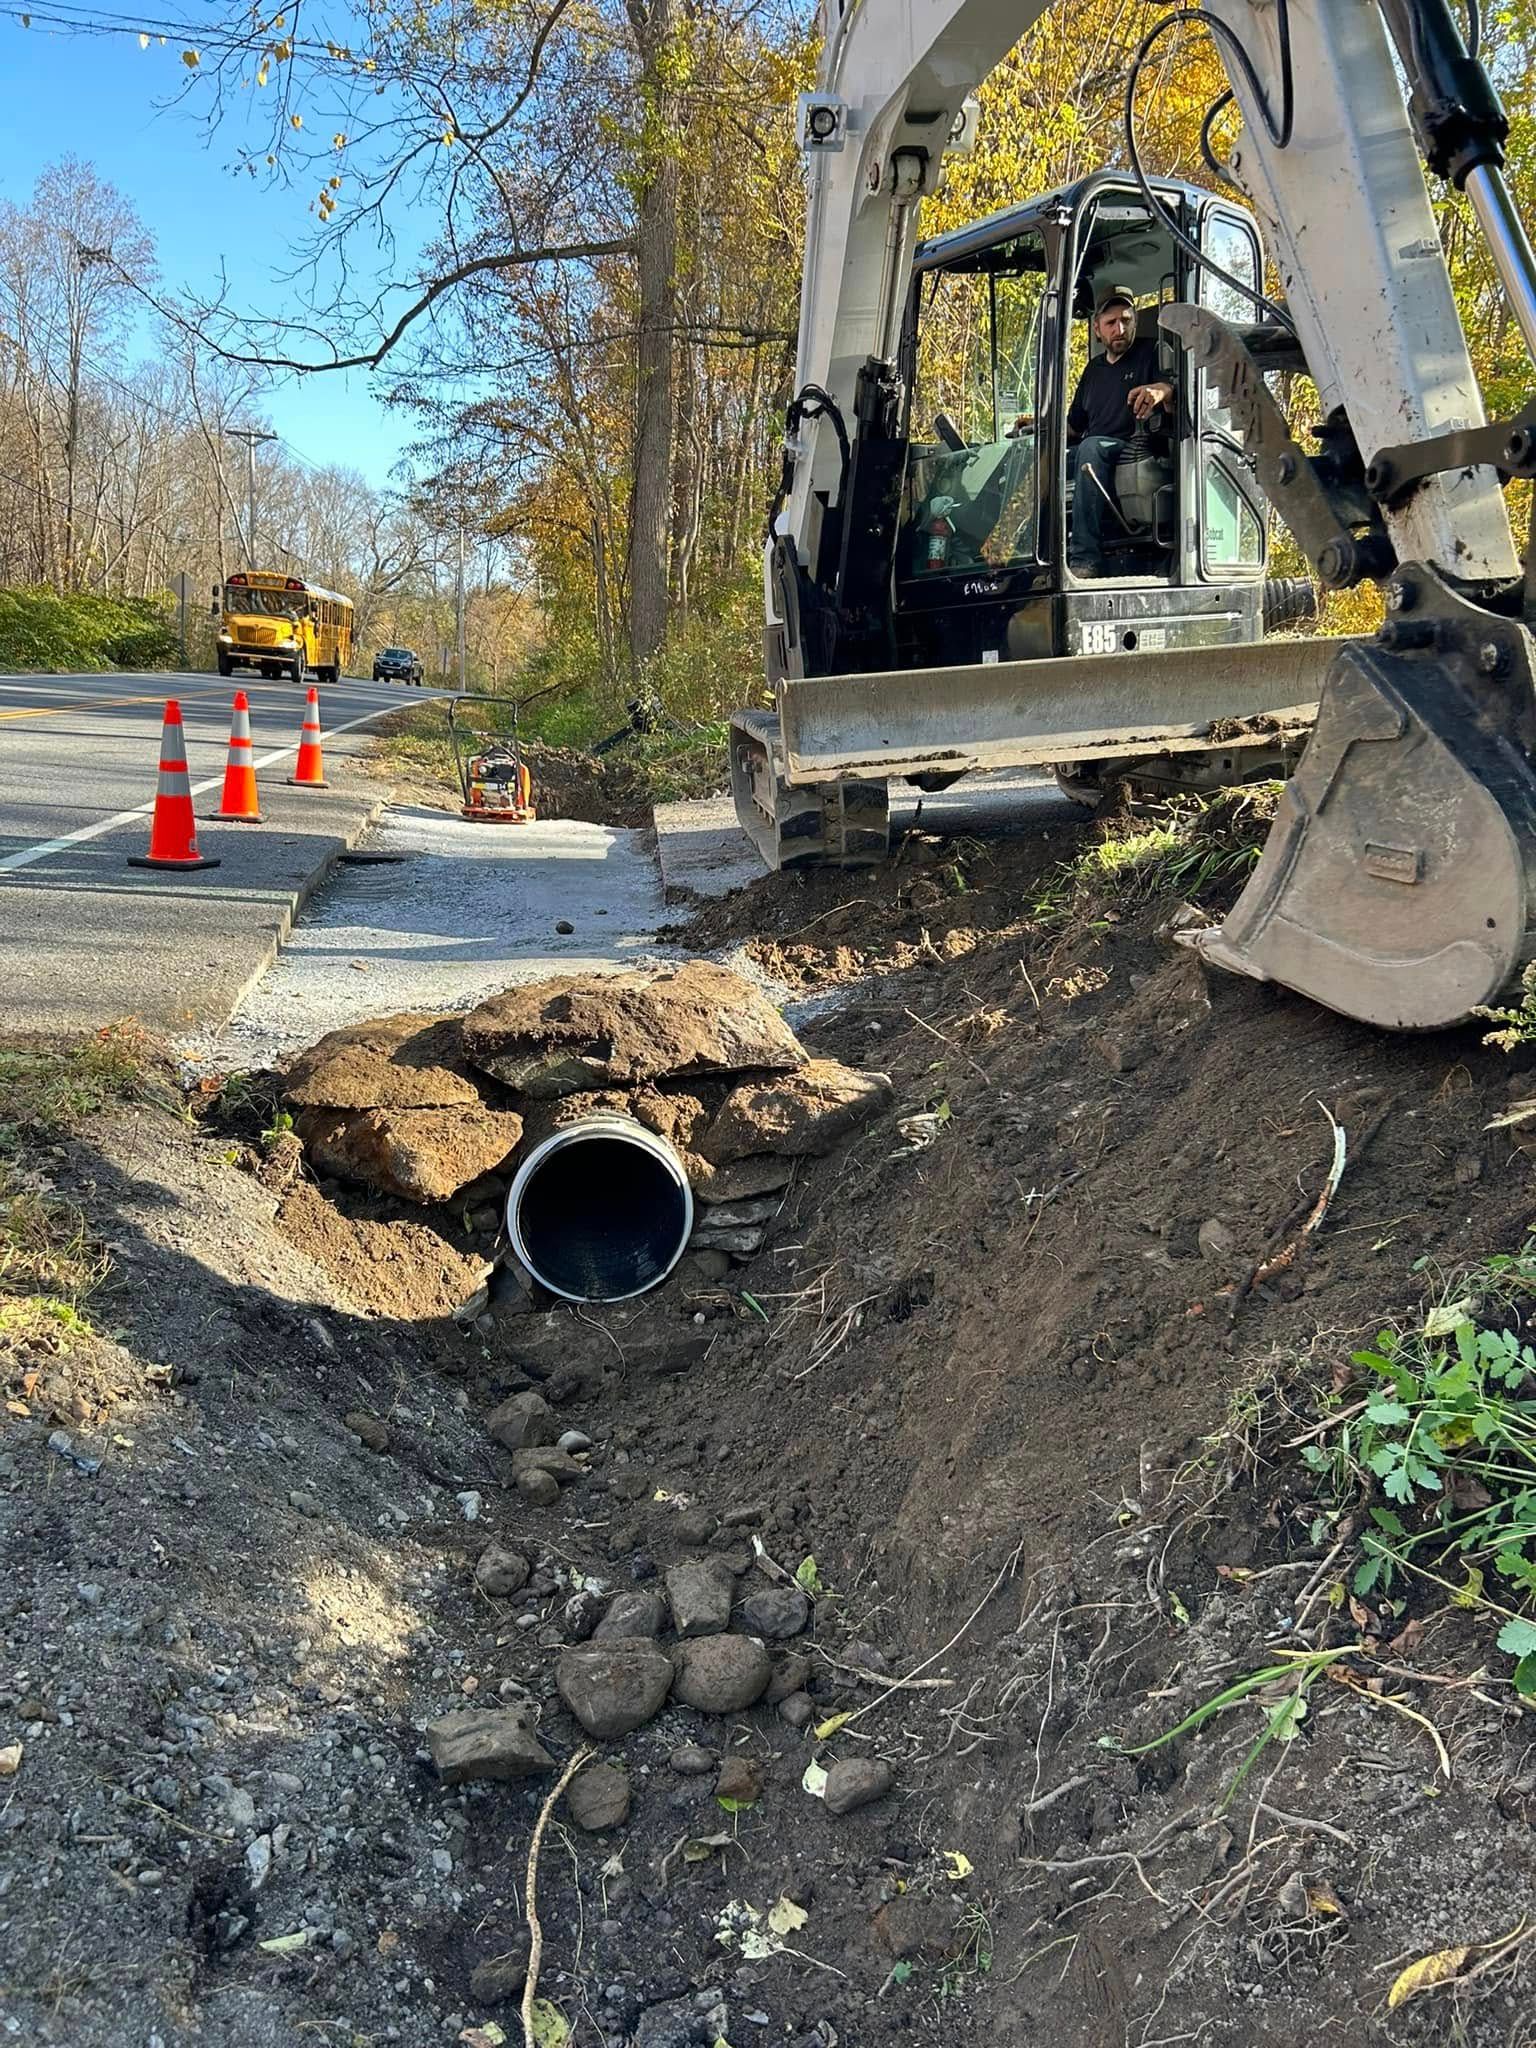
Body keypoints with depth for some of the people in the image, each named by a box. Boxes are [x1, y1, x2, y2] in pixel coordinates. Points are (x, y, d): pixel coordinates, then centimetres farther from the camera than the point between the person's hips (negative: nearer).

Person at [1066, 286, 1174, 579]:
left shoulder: (1151, 353, 8)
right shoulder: (1094, 370, 26)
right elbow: (1073, 427, 29)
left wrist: (1162, 389, -32)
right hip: (1085, 456, 6)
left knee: (1092, 447, -38)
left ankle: (1086, 558, -47)